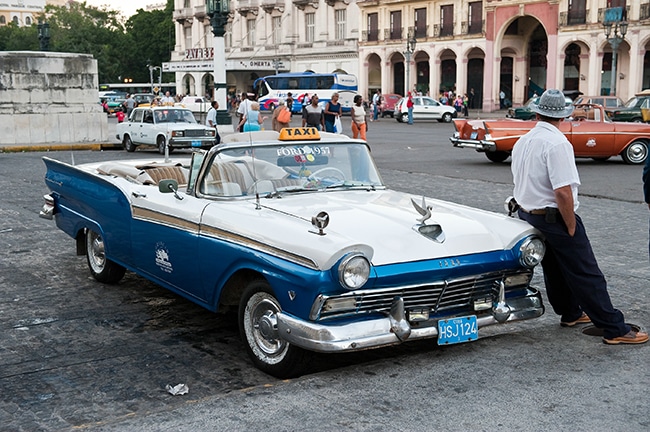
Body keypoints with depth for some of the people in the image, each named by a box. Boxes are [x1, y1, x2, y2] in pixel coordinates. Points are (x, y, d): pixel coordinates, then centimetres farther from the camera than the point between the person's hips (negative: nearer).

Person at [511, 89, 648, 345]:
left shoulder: (522, 142, 6)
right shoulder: (557, 143, -21)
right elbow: (563, 191, -26)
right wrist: (572, 228, -17)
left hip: (527, 215, 9)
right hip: (554, 217, -9)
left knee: (554, 268, 22)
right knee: (585, 274, -4)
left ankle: (570, 313, 38)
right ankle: (615, 329, 1)